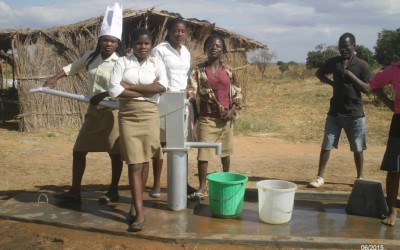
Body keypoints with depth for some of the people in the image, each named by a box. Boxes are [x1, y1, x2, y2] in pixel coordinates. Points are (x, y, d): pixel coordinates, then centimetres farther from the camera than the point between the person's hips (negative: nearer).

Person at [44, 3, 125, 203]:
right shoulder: (91, 56, 6)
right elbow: (73, 67, 20)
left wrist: (104, 95, -32)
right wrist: (54, 78, 11)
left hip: (111, 111, -7)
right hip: (93, 111, 7)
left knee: (114, 152, 4)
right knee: (79, 150, 9)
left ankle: (113, 192, 20)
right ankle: (74, 191, 20)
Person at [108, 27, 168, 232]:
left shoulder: (157, 63, 6)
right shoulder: (123, 62, 2)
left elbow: (162, 86, -12)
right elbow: (113, 89, -11)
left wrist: (129, 86, -12)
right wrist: (147, 90, -11)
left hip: (149, 115, 2)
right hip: (128, 116, -1)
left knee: (144, 161, 8)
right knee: (134, 163, -6)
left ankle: (136, 204, 24)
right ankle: (139, 212, -6)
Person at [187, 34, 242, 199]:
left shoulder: (228, 70, 5)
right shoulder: (198, 70, -1)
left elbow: (237, 93, 8)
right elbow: (192, 90, -12)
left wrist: (233, 110, -5)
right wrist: (185, 93, -35)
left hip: (226, 117, 3)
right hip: (207, 118, -2)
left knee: (225, 151, 15)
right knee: (203, 152, -5)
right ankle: (202, 187, 3)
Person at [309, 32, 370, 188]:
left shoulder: (362, 65, -4)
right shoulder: (333, 62, 2)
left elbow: (367, 89, -9)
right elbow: (319, 73, 18)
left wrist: (350, 74, -18)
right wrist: (332, 83, 1)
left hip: (355, 113, -2)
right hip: (335, 112, 2)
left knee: (358, 148, 7)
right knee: (326, 145, 1)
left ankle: (360, 178, 22)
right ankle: (320, 177, 8)